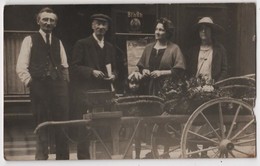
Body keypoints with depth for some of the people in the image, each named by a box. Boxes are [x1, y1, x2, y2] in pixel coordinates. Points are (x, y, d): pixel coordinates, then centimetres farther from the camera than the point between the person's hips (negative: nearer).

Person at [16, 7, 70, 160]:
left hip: (59, 86, 3)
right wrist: (30, 83, -8)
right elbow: (21, 67, 0)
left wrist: (65, 83, 5)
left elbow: (65, 66, 16)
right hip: (39, 88, -3)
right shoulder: (30, 40, 6)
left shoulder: (58, 42, 18)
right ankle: (41, 158, 11)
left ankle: (63, 158, 9)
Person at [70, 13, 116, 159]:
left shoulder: (110, 47, 17)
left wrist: (113, 75, 0)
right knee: (84, 128, -5)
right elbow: (75, 67, -6)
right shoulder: (82, 44, 0)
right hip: (85, 92, -5)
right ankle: (83, 157, 1)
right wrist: (92, 72, -18)